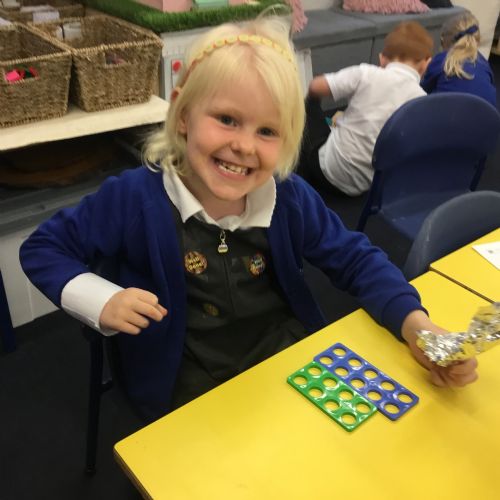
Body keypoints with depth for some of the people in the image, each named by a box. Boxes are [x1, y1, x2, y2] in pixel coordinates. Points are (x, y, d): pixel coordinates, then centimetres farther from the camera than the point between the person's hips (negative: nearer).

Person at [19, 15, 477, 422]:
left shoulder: (291, 198, -7)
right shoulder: (136, 197, -15)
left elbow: (355, 260, 3)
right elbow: (43, 250, -2)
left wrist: (415, 324, -14)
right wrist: (103, 302, -19)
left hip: (294, 361, 3)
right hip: (192, 389, -2)